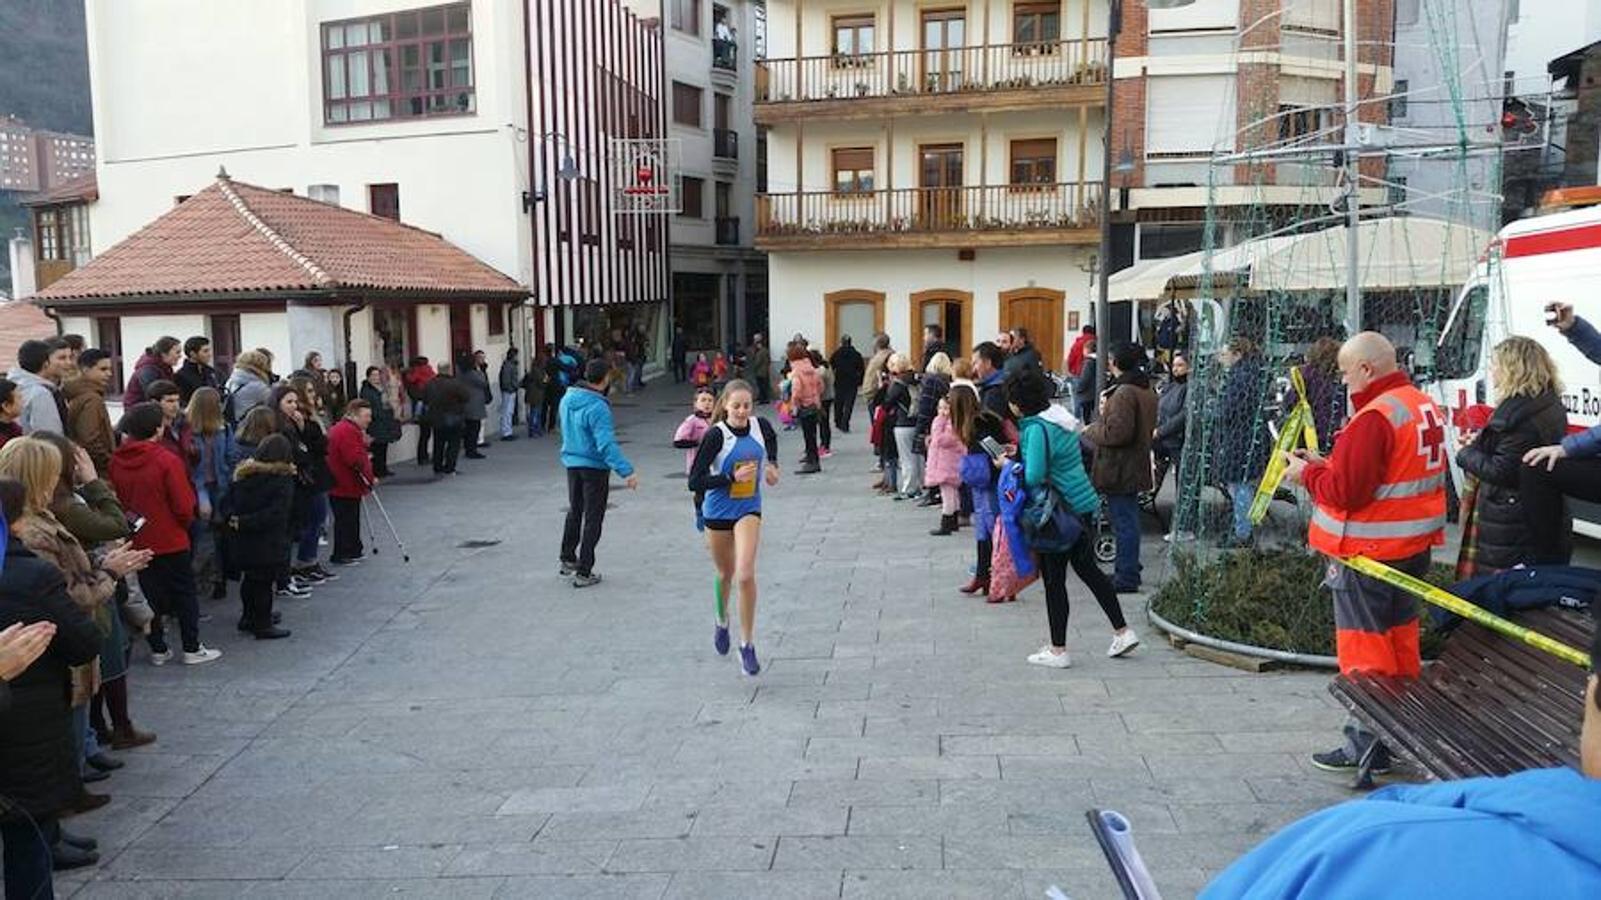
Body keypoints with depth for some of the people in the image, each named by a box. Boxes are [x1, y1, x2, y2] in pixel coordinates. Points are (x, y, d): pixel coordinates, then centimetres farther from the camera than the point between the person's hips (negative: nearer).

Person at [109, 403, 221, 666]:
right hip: (171, 541, -4)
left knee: (150, 594, 14)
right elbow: (184, 507, -15)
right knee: (185, 593, 9)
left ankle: (158, 649, 19)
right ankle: (192, 649, 13)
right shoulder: (167, 461, -18)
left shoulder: (117, 461, -5)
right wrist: (184, 523, 5)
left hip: (137, 541, 4)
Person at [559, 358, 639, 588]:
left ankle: (568, 559, 36)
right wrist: (626, 471, -33)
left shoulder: (567, 399, 0)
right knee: (593, 519, 4)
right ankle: (583, 573, 7)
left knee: (574, 511, 24)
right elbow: (607, 444, -31)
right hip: (594, 467, -7)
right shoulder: (597, 408, -25)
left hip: (571, 463, 7)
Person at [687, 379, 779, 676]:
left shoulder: (762, 427, -7)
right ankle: (722, 622, 49)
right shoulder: (716, 435, -18)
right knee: (725, 574, 17)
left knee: (745, 575, -17)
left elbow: (771, 440, 21)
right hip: (718, 511, -1)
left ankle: (747, 644, -4)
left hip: (749, 509, 1)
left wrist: (773, 466, 6)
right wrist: (732, 477, -26)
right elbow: (695, 481, -19)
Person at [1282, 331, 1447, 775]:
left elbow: (1345, 491, -24)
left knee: (1363, 647, 0)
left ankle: (1366, 746, 6)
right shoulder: (1425, 406, 9)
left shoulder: (1374, 417, -22)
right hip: (1414, 545, 9)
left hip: (1369, 552, -9)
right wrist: (1325, 464, 10)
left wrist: (1307, 473, -6)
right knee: (1400, 635, 20)